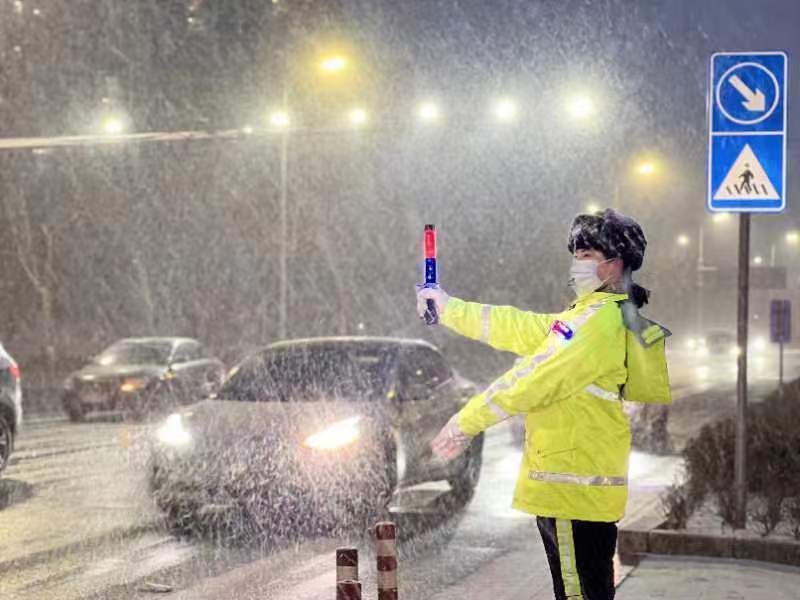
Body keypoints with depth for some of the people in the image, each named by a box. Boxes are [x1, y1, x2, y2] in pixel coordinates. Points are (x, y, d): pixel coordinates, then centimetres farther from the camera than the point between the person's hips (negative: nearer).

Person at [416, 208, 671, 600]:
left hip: (574, 491, -11)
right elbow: (518, 329, 23)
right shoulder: (588, 316, 19)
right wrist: (449, 309, 25)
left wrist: (467, 421, -14)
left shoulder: (600, 319, -15)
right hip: (583, 488, 11)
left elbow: (534, 379, -19)